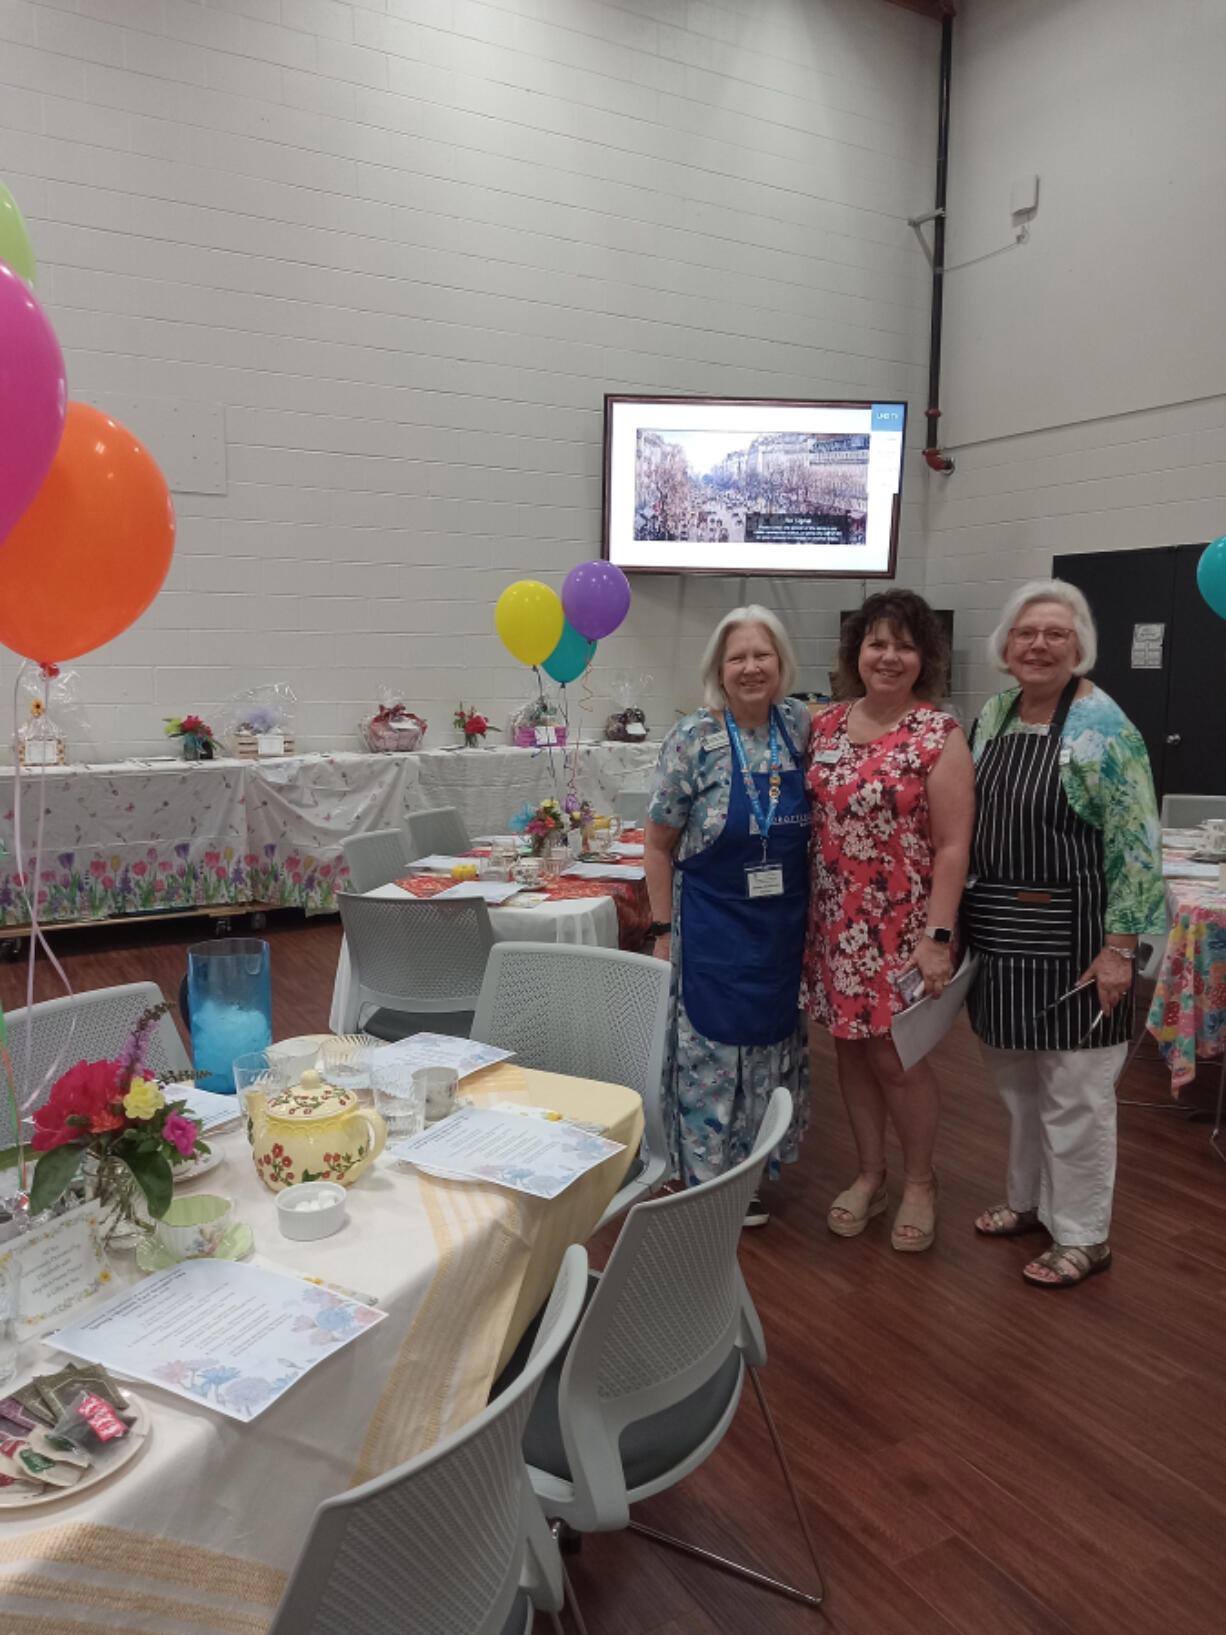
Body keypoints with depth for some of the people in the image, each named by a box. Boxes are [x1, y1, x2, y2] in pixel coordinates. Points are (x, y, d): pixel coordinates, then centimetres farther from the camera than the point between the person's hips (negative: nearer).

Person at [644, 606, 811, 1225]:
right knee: (712, 1052, 6)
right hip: (713, 929, -5)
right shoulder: (694, 739, -14)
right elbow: (659, 844, -7)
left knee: (771, 1045, 16)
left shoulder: (799, 723, -1)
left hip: (784, 926, 5)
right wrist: (663, 930, -9)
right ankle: (710, 1181, 24)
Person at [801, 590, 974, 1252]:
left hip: (901, 926, -4)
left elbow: (951, 846, -11)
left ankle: (919, 1182, 27)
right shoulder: (825, 726, 5)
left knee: (895, 1057, 3)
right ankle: (870, 1173, 32)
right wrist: (806, 909, 7)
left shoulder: (939, 735, -9)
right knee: (851, 1046, 12)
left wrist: (939, 937, -16)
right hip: (835, 922, 5)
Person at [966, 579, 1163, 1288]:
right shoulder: (993, 717, 6)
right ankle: (1031, 1200, 38)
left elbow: (1137, 847, -15)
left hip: (1070, 937, -6)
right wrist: (962, 921, 12)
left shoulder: (1104, 728, -13)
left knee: (1074, 1091, 5)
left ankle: (1083, 1236, 22)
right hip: (1002, 935, 6)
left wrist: (1119, 948, -17)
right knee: (1018, 1078, 19)